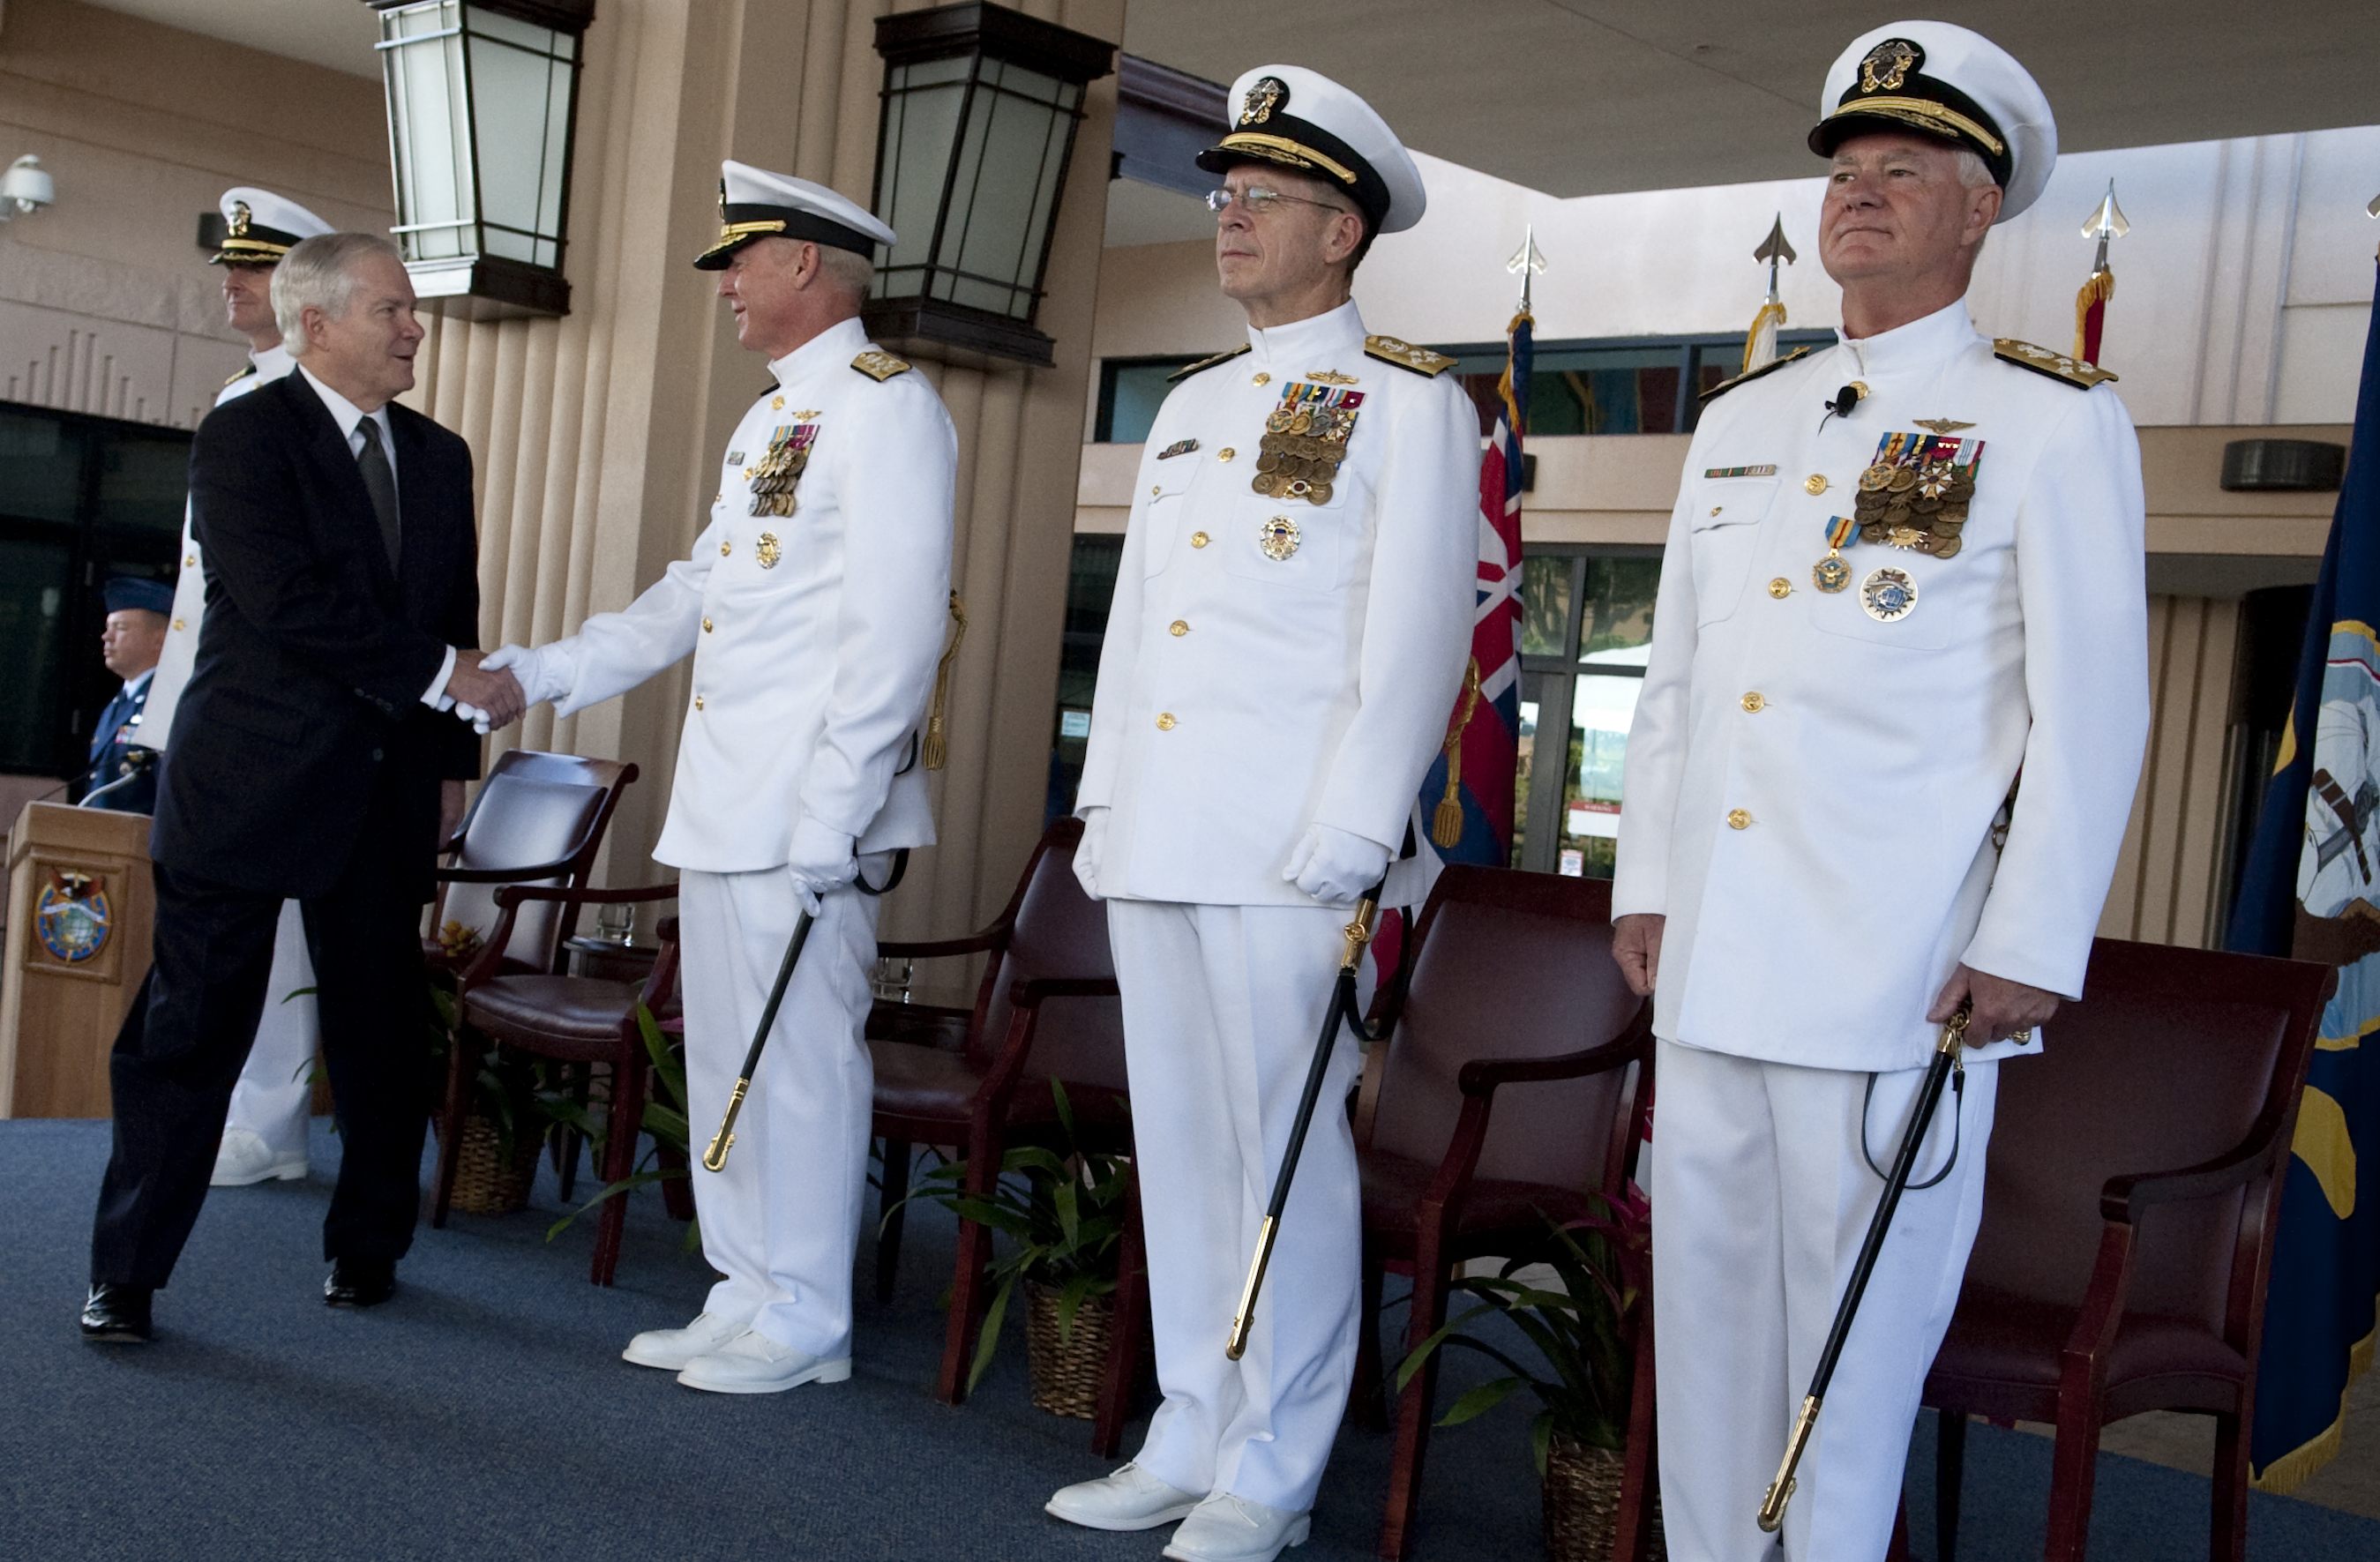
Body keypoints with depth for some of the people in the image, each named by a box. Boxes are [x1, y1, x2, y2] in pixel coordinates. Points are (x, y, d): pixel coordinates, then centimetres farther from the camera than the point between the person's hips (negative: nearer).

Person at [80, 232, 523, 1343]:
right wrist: (443, 677, -20)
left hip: (384, 793, 5)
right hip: (249, 783, -5)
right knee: (192, 1030, 0)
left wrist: (452, 760, 10)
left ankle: (367, 1245, 26)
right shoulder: (245, 437, -7)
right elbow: (288, 603, -19)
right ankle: (125, 1275, 11)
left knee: (383, 1032, 10)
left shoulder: (440, 458, 12)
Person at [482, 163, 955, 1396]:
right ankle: (745, 1296, 25)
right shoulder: (770, 417, 21)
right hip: (722, 804, 10)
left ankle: (802, 1320, 10)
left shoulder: (884, 406, -10)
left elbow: (895, 628, -17)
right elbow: (696, 591, 24)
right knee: (724, 1053, 14)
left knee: (797, 1054, -2)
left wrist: (830, 818, -21)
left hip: (805, 810, -10)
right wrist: (542, 674, 17)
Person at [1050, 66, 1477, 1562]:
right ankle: (1191, 1438, 22)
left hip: (1282, 842, -7)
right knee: (1178, 1141, 11)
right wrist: (1103, 800, 16)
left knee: (1285, 1148, -2)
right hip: (1155, 840, 7)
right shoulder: (1191, 404, 20)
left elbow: (1418, 634, -9)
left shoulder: (1408, 399, -2)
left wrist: (1350, 837, -16)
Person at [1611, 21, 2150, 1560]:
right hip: (1715, 955, 6)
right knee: (1706, 1289, 11)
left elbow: (2093, 706, -6)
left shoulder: (2058, 421, -1)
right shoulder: (1740, 421, 16)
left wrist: (2031, 948, -11)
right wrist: (1647, 882, 13)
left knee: (1857, 1309, 1)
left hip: (1898, 966, -5)